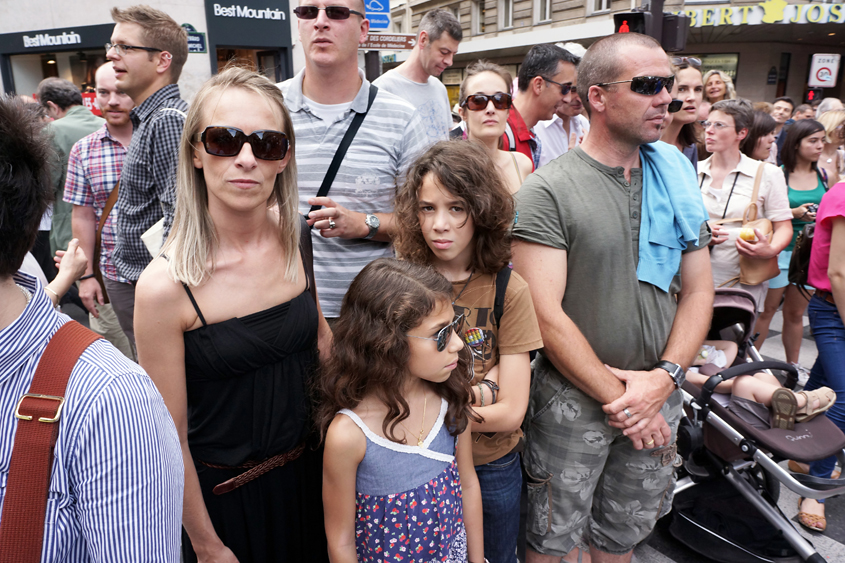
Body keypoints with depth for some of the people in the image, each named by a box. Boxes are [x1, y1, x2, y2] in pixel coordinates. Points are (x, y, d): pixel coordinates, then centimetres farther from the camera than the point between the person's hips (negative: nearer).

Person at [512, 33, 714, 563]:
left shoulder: (678, 180, 3)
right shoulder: (547, 191, -15)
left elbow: (698, 290, 4)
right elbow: (547, 316, -19)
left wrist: (664, 377, -9)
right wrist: (617, 398, -15)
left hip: (659, 398, 5)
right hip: (573, 398, -4)